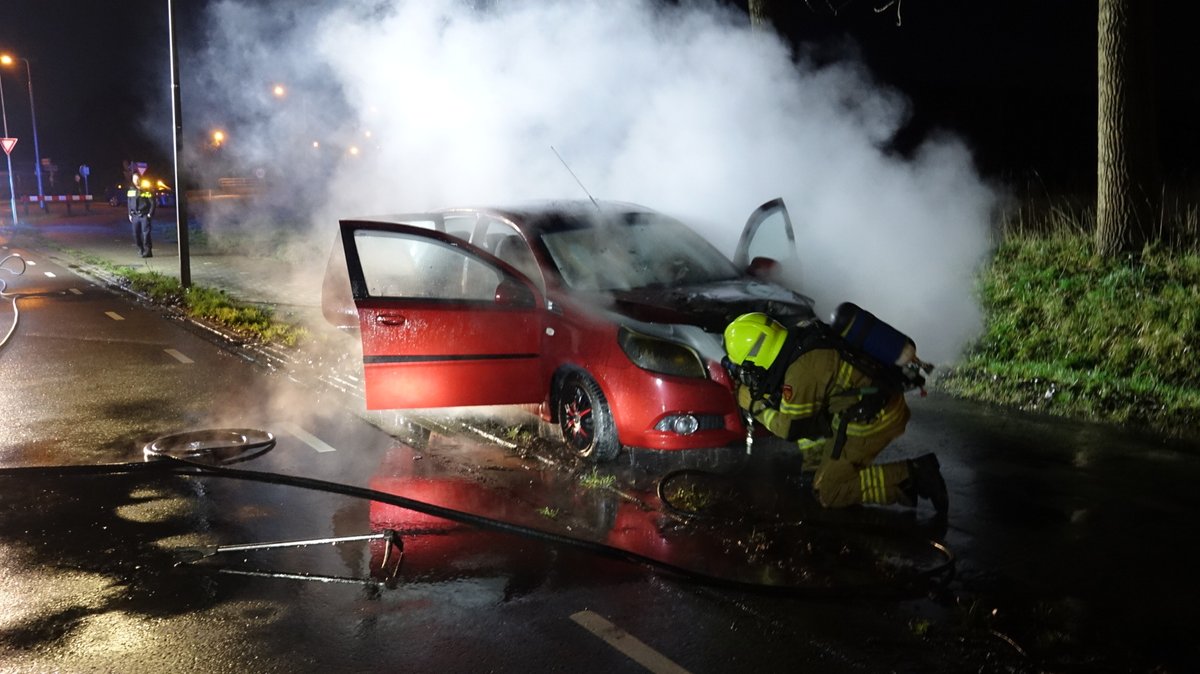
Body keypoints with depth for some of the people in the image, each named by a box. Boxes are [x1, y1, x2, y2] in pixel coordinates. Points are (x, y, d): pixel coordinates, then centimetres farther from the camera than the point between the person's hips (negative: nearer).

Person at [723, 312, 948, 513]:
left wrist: (754, 405, 2)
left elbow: (790, 428, -10)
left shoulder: (800, 371, -22)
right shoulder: (802, 337, 4)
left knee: (828, 494, -2)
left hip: (871, 420, -10)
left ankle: (910, 476, -9)